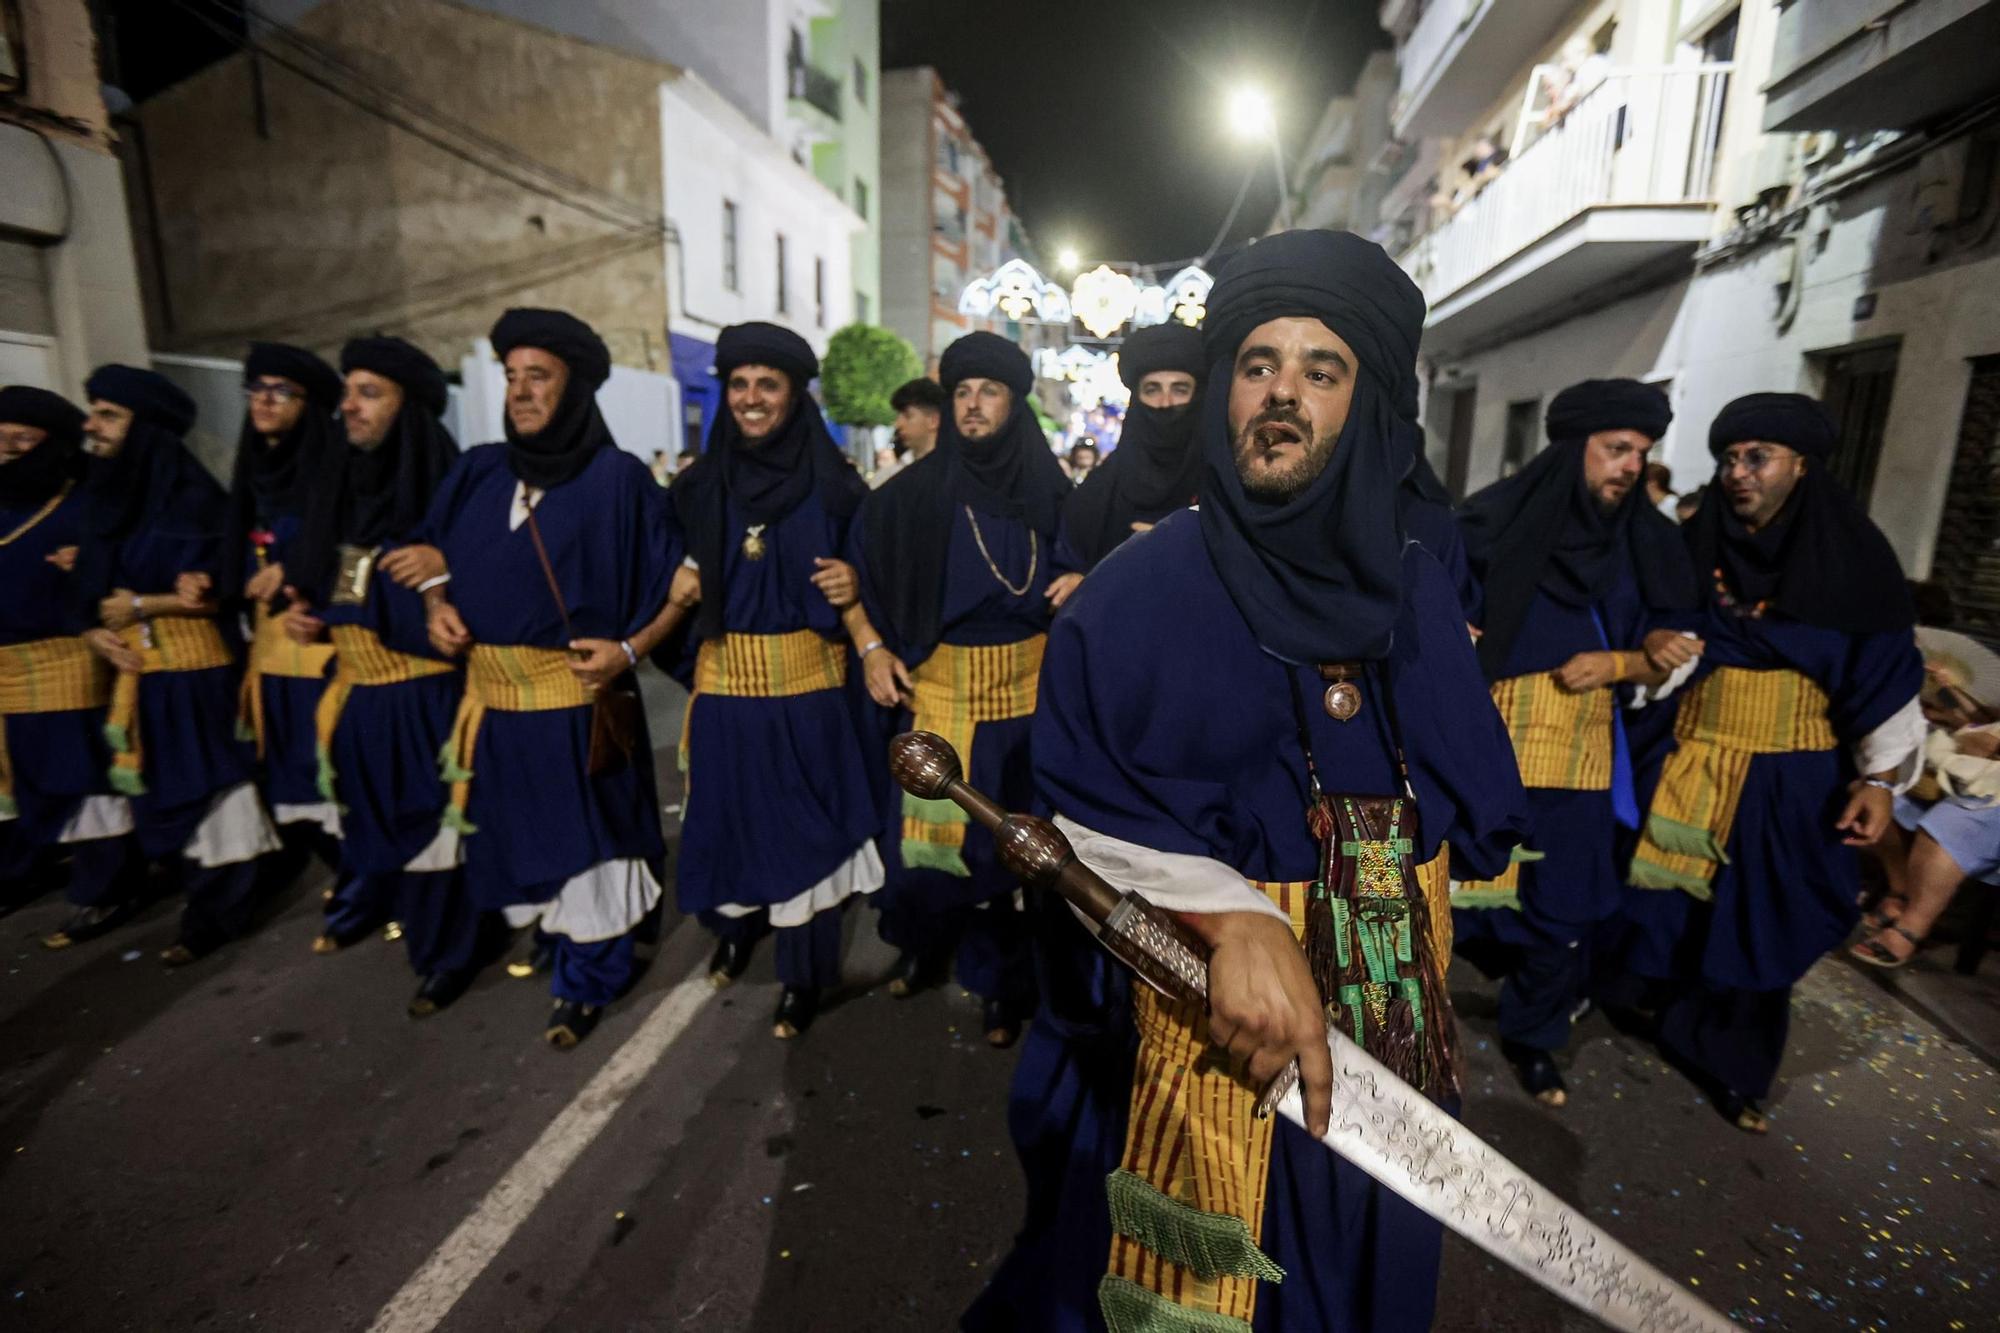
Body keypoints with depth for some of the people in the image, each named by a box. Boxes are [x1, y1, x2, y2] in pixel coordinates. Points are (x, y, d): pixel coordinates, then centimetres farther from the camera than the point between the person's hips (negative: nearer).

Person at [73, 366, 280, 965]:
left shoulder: (192, 497, -9)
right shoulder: (106, 499, 12)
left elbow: (213, 592, -14)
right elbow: (91, 593, 15)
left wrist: (137, 607, -6)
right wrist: (96, 632, -3)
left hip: (194, 671, -7)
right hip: (135, 675, 7)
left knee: (203, 787, 0)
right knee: (162, 793, 11)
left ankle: (216, 914, 10)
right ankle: (197, 895, 24)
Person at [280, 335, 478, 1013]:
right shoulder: (333, 481, 8)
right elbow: (312, 574, 20)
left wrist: (446, 568, -32)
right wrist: (300, 610, 2)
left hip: (424, 690, -6)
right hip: (354, 688, 7)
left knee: (430, 820, 2)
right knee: (367, 811, 22)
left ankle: (446, 953, 17)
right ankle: (367, 902, 46)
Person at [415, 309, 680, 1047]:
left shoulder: (618, 478, -9)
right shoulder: (477, 471, 6)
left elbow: (676, 582, -7)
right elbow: (431, 550, 20)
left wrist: (630, 650, -19)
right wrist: (437, 604, 1)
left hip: (581, 702, -5)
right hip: (495, 702, 5)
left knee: (583, 840, 5)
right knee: (518, 835, 18)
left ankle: (586, 983, 24)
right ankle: (549, 942, 41)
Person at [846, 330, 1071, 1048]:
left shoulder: (1050, 490, 1)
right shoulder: (914, 491, -2)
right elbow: (854, 570, 6)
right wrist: (870, 646, -4)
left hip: (1027, 690, 1)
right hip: (937, 691, 0)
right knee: (932, 825, 9)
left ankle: (1003, 980, 28)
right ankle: (925, 945, 37)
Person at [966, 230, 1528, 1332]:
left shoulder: (1415, 590, 2)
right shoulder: (1145, 586, -13)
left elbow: (1478, 808, 5)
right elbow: (1082, 806, -18)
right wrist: (1235, 918, -29)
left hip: (1388, 1017, 5)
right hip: (1206, 1010, -4)